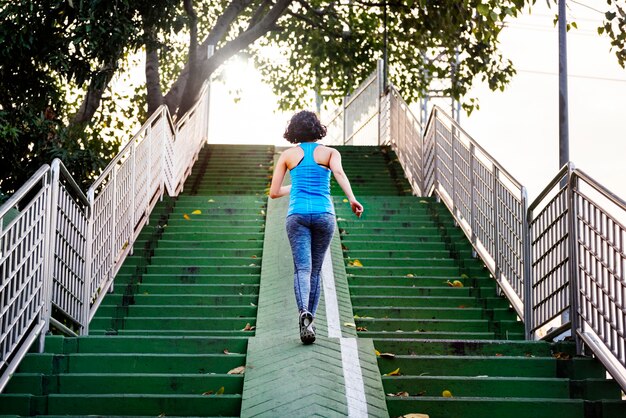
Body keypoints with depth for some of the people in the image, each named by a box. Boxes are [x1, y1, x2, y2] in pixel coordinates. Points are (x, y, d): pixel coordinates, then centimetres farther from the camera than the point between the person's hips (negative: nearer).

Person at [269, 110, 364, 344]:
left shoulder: (288, 155, 12)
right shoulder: (330, 152, 10)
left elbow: (274, 192, 14)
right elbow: (338, 171, -13)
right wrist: (352, 199, -21)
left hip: (297, 214, -1)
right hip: (324, 214, 1)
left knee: (302, 268, -10)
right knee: (315, 270, 14)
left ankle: (304, 312, -35)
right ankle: (310, 319, 13)